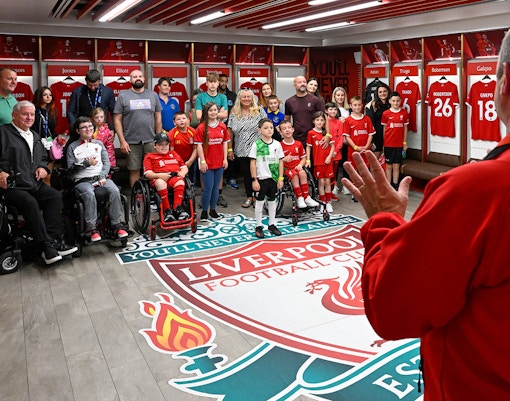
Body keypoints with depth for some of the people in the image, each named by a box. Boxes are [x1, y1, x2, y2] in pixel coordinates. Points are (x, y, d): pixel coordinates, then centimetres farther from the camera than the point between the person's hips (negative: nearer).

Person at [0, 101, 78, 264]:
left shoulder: (35, 136, 24)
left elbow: (44, 157, 32)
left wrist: (43, 167, 10)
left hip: (35, 184, 6)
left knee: (55, 196, -20)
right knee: (30, 202, -32)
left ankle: (54, 239, -22)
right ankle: (46, 245, -30)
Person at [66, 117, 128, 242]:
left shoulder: (99, 144, 19)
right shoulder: (72, 147, 11)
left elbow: (106, 162, 10)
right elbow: (71, 168, 3)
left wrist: (103, 177, -7)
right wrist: (87, 163, -9)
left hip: (100, 177, 2)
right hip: (82, 180, -2)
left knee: (114, 191, -28)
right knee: (89, 194, -36)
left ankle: (117, 225, -20)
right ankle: (91, 228, -27)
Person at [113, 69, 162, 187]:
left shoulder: (153, 95, 11)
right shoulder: (123, 96, 4)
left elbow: (158, 118, 12)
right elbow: (117, 120, 1)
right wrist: (122, 141, -6)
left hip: (150, 141, 2)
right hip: (132, 142, -1)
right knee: (134, 170, 4)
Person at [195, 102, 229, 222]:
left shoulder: (222, 126, 5)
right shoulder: (201, 127, -7)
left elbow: (225, 143, 8)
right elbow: (199, 145, -8)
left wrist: (225, 159, 3)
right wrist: (202, 161, -12)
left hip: (219, 162, 4)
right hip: (207, 163, -4)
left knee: (216, 187, 12)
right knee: (208, 187, -2)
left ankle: (213, 210, 24)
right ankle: (204, 211, 12)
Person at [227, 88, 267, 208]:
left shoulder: (259, 111, 1)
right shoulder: (234, 113, 7)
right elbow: (230, 131, 8)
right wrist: (230, 149, 5)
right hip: (241, 151, 3)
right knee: (246, 173, 7)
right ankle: (249, 197, 18)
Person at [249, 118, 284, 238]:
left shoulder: (277, 144, 2)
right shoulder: (256, 145, -6)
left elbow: (280, 162, 5)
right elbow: (252, 163, -6)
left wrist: (280, 178, 0)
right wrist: (254, 180, -10)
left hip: (274, 178, 3)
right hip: (261, 178, -3)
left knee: (272, 201, 13)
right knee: (260, 202, 5)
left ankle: (272, 225, 26)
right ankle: (259, 226, 16)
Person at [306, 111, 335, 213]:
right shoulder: (311, 133, -1)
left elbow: (332, 146, 7)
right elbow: (308, 147, 4)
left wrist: (329, 156, -6)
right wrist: (308, 160, -1)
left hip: (328, 161, 2)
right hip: (318, 161, -2)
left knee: (327, 182, 4)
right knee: (321, 182, 1)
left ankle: (328, 202, 13)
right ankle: (322, 202, 11)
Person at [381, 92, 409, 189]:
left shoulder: (404, 113, 1)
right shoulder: (386, 114, -2)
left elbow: (405, 128, 7)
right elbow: (384, 129, 5)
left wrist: (405, 143, 6)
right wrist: (383, 142, 5)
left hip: (399, 144, 1)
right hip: (388, 144, -1)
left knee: (396, 166, 6)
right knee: (389, 166, 6)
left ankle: (395, 186, 14)